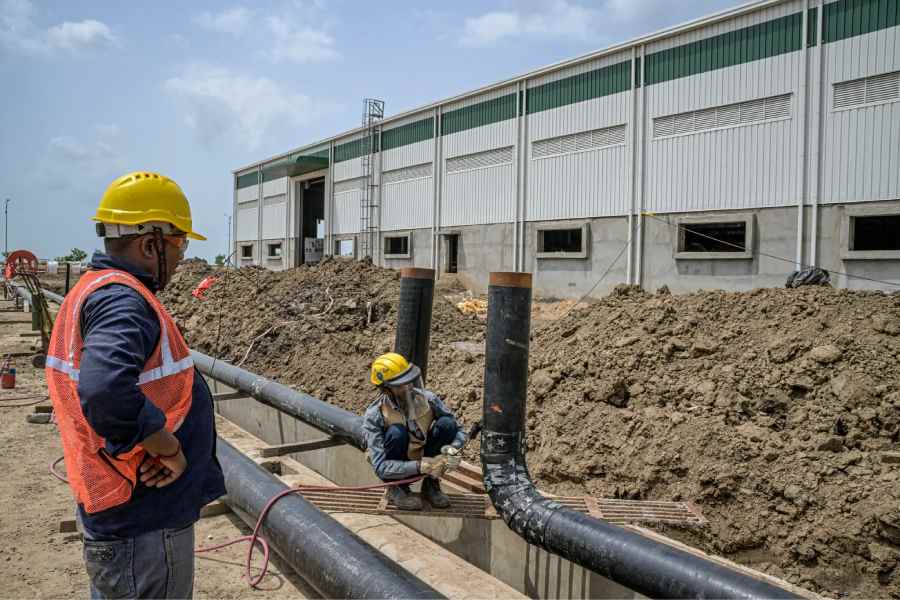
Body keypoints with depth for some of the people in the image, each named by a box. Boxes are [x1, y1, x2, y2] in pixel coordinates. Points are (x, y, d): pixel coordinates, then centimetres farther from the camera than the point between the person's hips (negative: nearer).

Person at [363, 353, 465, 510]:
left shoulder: (427, 399, -14)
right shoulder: (374, 415, -22)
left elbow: (459, 432, -6)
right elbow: (380, 467, -27)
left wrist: (452, 449, -29)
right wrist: (421, 466, -38)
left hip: (426, 460, 3)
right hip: (396, 472, -3)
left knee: (446, 424, -21)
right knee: (396, 432, -32)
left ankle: (431, 483, -3)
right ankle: (397, 488, -9)